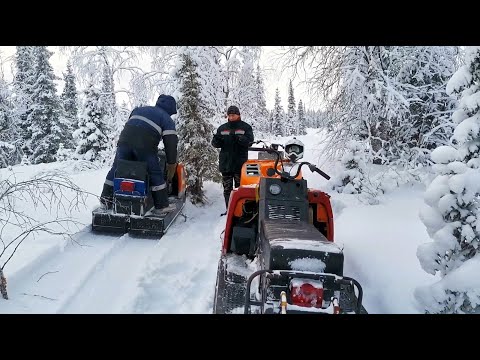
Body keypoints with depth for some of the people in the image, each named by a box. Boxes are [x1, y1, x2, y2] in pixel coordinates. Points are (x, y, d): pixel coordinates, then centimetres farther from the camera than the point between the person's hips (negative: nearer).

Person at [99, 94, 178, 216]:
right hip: (145, 147, -4)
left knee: (116, 170, 18)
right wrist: (171, 164, 9)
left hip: (124, 140, 5)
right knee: (156, 174, 6)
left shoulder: (139, 109, 32)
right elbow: (171, 143, 5)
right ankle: (161, 206, 8)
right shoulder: (167, 120, 15)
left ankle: (106, 200, 24)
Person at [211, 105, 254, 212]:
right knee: (227, 188, 7)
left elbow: (249, 141, -10)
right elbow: (215, 144, 11)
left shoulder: (245, 127, 4)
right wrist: (216, 140, -13)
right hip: (225, 163, 4)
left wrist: (239, 138, -28)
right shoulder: (222, 128, 13)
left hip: (240, 163, -3)